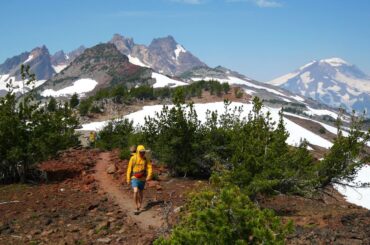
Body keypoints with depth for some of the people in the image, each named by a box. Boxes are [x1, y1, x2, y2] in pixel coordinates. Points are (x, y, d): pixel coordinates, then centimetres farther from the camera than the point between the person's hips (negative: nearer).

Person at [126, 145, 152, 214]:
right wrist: (128, 179, -3)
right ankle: (137, 208, -12)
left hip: (142, 179, 3)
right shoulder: (133, 158, -9)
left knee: (140, 193, 16)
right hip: (134, 178, -3)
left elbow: (149, 167, -8)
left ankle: (139, 206, 40)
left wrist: (149, 175, -26)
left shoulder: (146, 159, -4)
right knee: (135, 191, -23)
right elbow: (129, 169, -3)